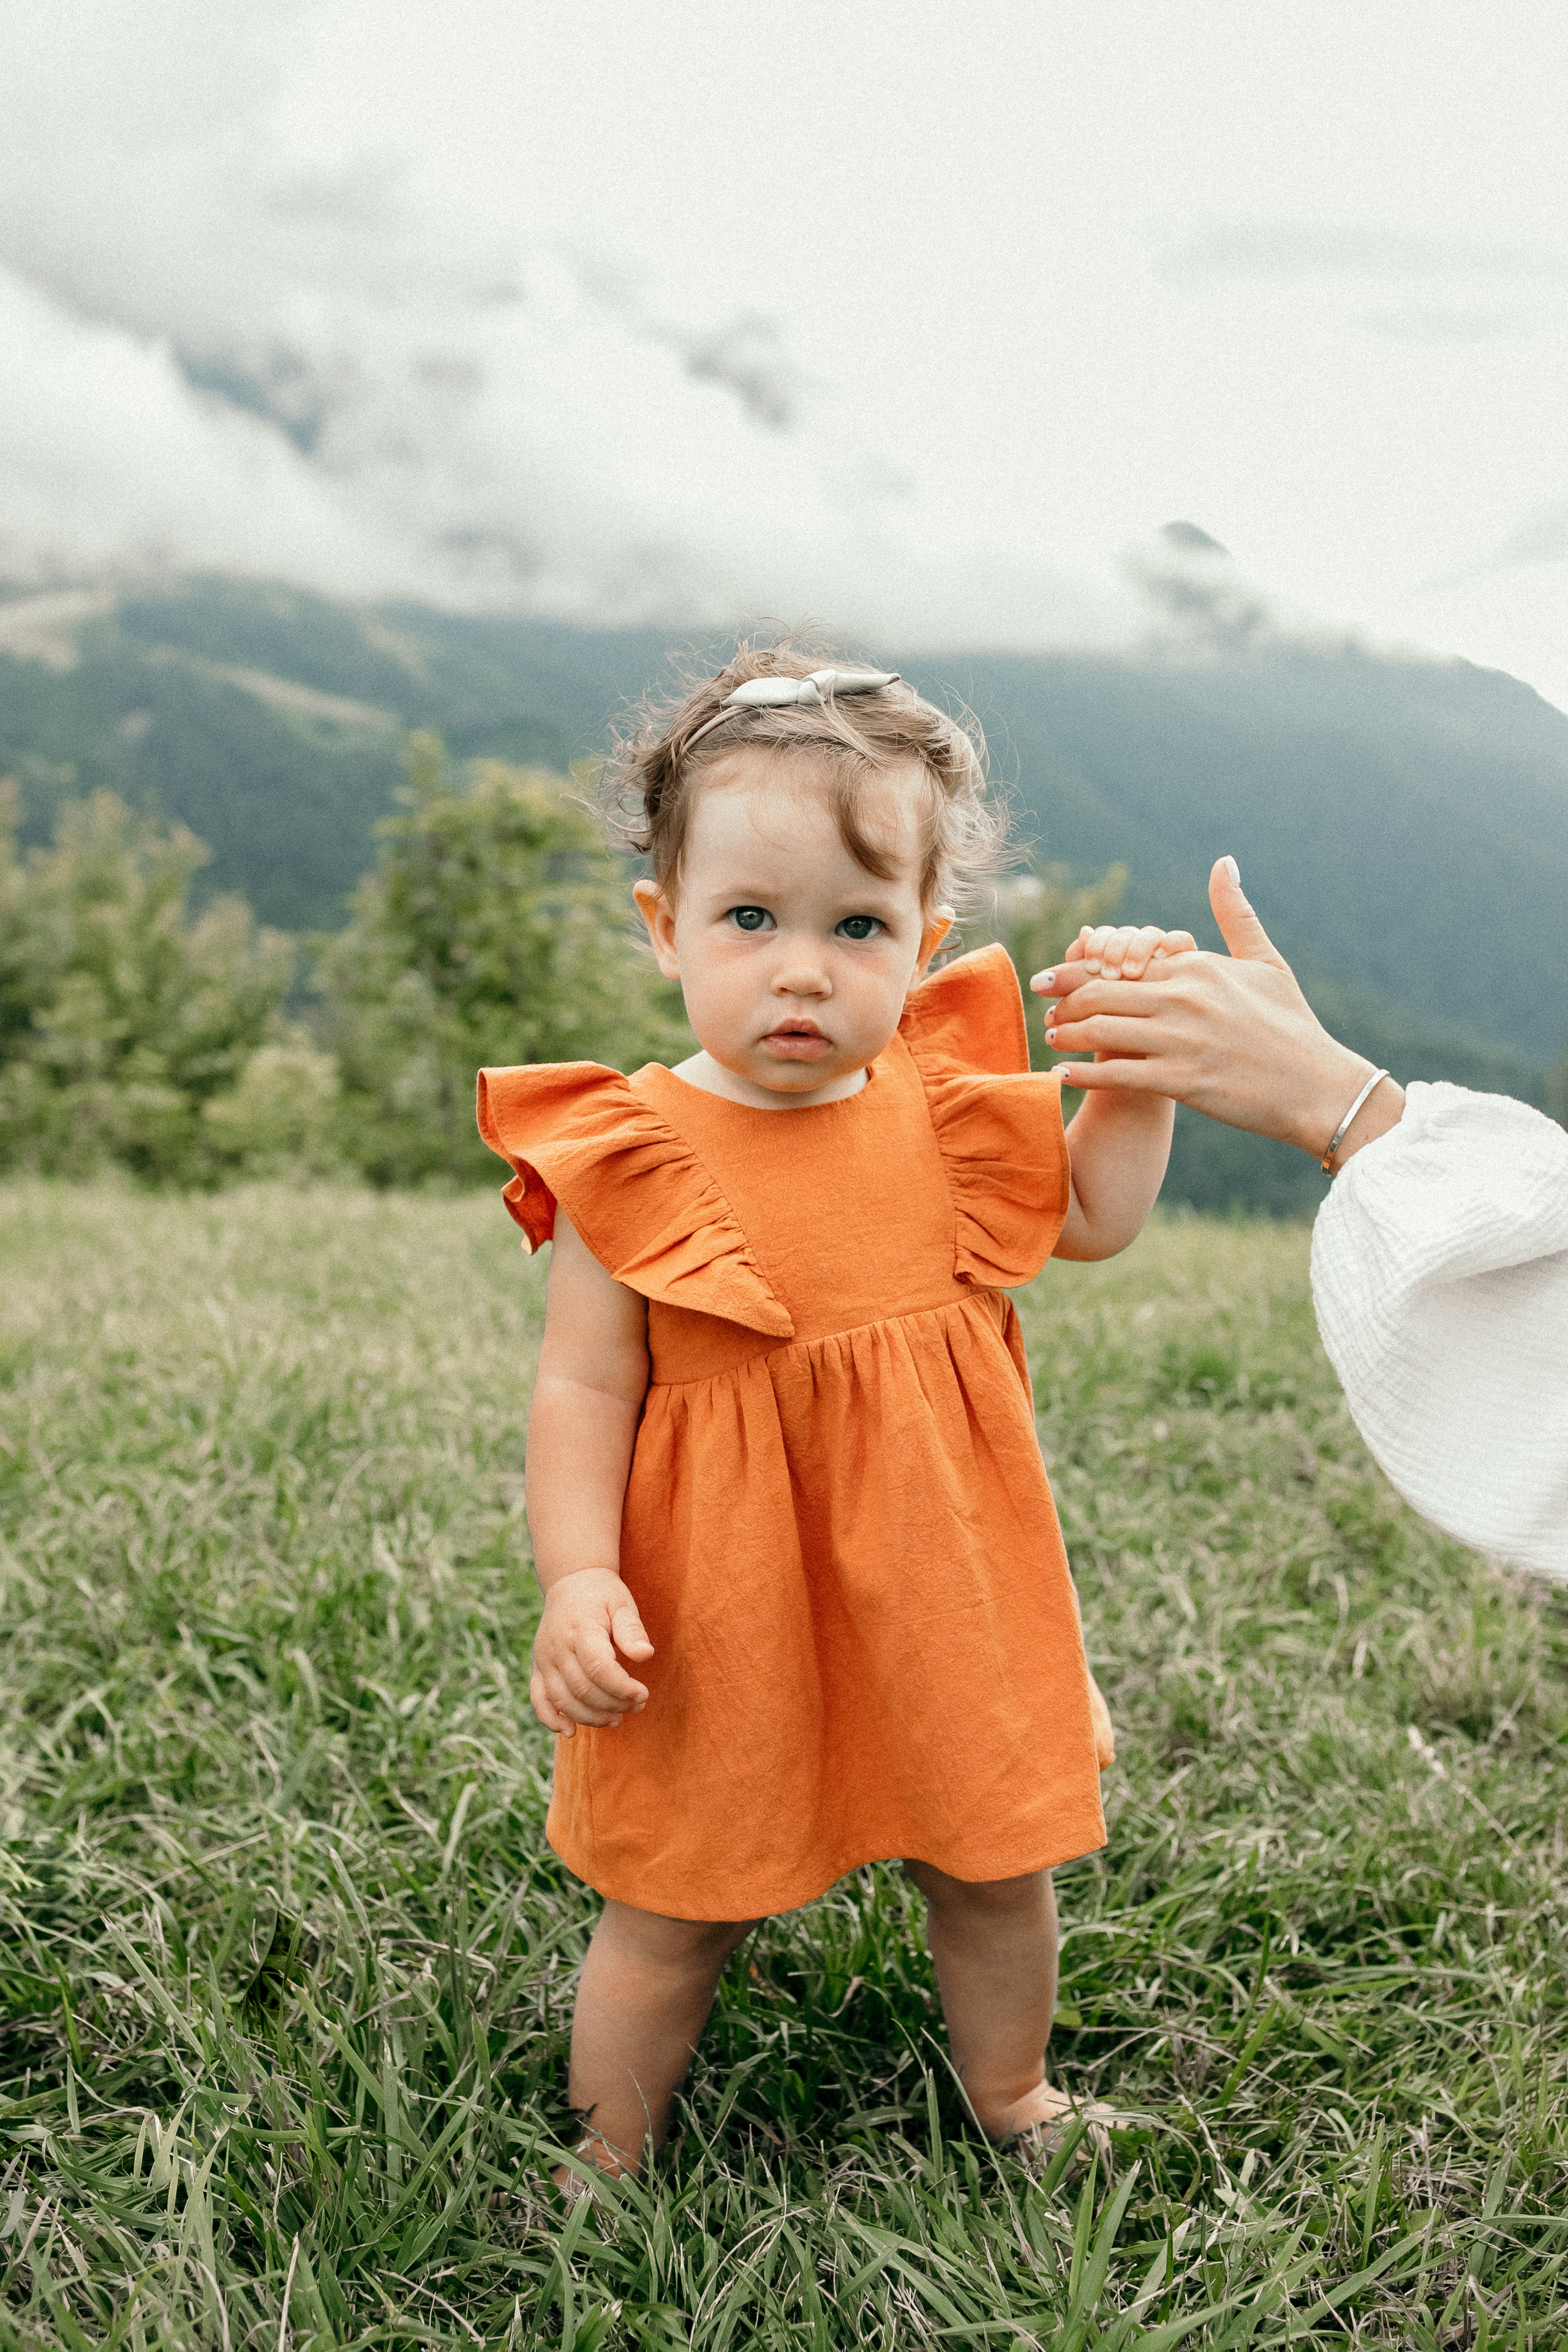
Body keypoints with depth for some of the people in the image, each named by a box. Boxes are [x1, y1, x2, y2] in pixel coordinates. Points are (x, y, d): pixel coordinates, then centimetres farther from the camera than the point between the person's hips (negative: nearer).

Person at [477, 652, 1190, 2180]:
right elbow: (584, 1386, -13)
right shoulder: (632, 1155, -16)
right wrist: (579, 1577, -23)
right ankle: (611, 2155, 40)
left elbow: (1096, 1218, 12)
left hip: (938, 1594, 4)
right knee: (672, 1913, 13)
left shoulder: (942, 1116, -3)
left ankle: (1011, 2096, 51)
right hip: (724, 1616, -4)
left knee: (995, 1865, 22)